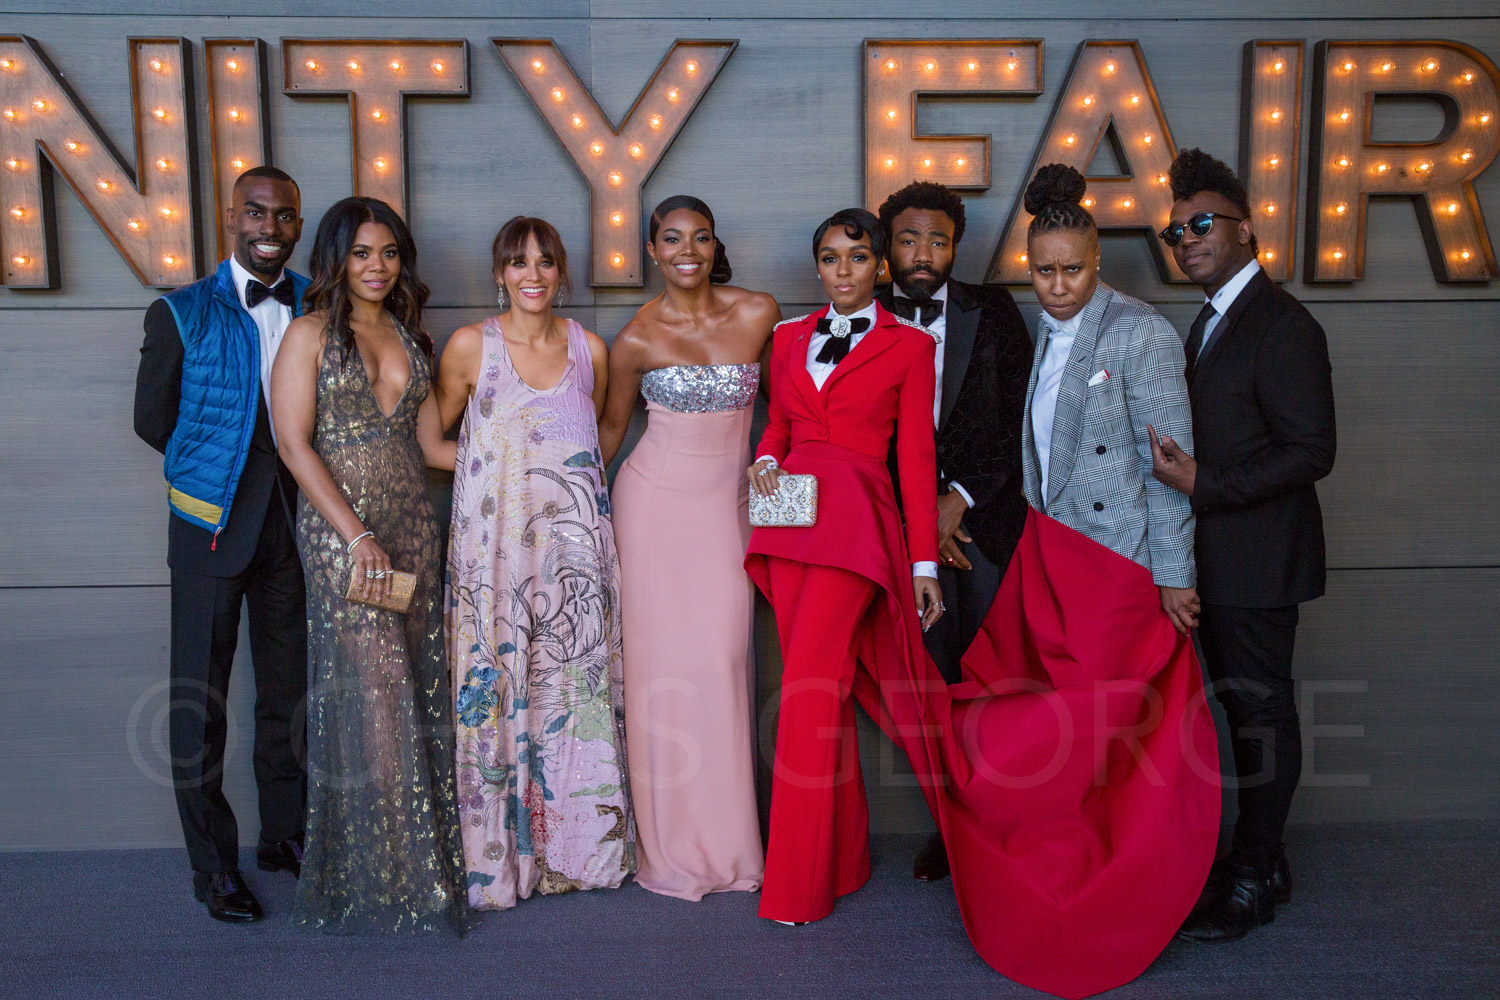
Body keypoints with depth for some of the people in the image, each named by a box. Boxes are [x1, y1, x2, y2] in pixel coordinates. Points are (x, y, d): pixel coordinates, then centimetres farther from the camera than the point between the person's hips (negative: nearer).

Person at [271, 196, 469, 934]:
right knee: (368, 695, -4)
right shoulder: (311, 334, -1)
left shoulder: (408, 337, 15)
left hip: (412, 527, 5)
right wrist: (358, 535, -17)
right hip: (341, 530, -5)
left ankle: (423, 856, 17)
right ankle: (373, 875, 10)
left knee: (417, 692, 5)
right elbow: (293, 442, -9)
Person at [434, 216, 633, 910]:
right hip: (493, 543, -2)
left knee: (576, 683, 5)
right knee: (497, 686, 0)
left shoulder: (589, 349, 8)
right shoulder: (470, 345, 0)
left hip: (574, 546, 2)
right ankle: (500, 854, 14)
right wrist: (492, 460, 4)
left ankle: (576, 843, 18)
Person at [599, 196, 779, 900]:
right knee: (661, 659, 1)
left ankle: (725, 836, 15)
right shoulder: (636, 340, -4)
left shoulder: (759, 314, -1)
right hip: (655, 500, -1)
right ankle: (671, 841, 14)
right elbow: (609, 429, 8)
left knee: (722, 658, 0)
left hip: (728, 503, 1)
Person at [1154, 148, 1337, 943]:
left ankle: (1256, 876, 15)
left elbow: (1311, 451, -20)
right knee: (1238, 700, 16)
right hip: (1213, 556, 9)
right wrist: (1180, 469, 5)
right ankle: (1256, 857, 29)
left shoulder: (1282, 326, -15)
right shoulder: (1209, 322, 15)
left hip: (1255, 557, -9)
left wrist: (1204, 484, -23)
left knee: (1263, 708, 2)